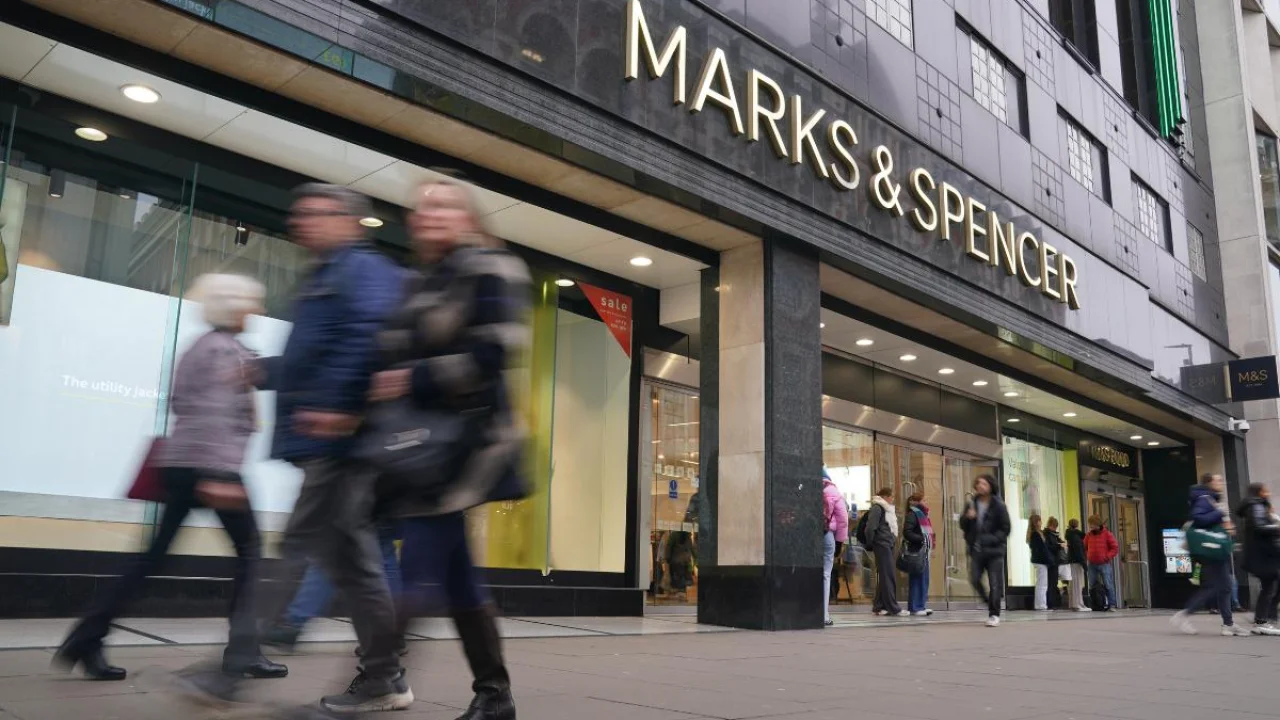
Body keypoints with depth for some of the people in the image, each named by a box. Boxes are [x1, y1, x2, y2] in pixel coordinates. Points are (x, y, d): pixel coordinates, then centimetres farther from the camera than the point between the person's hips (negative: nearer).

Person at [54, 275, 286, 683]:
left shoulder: (198, 347, 19)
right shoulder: (227, 349, -9)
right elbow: (216, 413, -20)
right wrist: (219, 474, -26)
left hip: (179, 462, 9)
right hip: (211, 466, -9)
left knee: (155, 554, 9)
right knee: (249, 549, 2)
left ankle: (86, 640, 7)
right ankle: (242, 653, 3)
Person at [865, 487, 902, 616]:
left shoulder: (889, 509, 18)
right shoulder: (877, 508, -11)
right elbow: (870, 528, -18)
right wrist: (871, 544, -10)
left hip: (889, 545, 9)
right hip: (882, 544, -9)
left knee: (884, 576, 10)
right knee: (888, 576, -8)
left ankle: (879, 606, 14)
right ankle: (893, 608, -7)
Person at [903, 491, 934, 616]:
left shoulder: (922, 514, 19)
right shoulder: (912, 515, -9)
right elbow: (906, 532, -18)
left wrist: (930, 547, 12)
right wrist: (921, 538, -22)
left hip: (924, 552, 9)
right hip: (916, 552, -9)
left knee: (924, 579, 10)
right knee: (917, 579, -7)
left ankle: (922, 605, 17)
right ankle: (915, 607, -3)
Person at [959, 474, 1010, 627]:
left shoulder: (998, 505, -4)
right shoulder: (971, 504, 8)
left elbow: (1005, 528, -3)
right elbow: (963, 525, 13)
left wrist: (993, 539, -18)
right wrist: (967, 518, -9)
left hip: (994, 551, -4)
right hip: (976, 550, 4)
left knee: (994, 583, -2)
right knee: (974, 580, -2)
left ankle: (994, 614, 8)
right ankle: (990, 602, 24)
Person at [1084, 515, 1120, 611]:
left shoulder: (1107, 534, -2)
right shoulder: (1089, 535, 10)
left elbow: (1115, 548, -3)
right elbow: (1084, 548, 18)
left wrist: (1107, 557, -11)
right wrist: (1086, 556, 3)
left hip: (1104, 564, -4)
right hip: (1092, 564, 4)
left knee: (1108, 585, -8)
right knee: (1092, 585, 6)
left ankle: (1112, 605, -5)